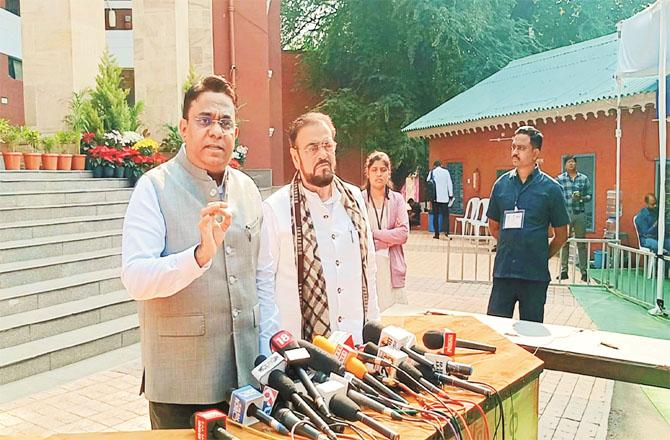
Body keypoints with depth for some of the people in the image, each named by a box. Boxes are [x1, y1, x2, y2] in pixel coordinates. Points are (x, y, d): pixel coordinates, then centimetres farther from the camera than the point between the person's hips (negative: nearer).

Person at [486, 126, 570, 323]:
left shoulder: (550, 188, -4)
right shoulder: (501, 184, 4)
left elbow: (561, 234, 3)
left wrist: (541, 256, 3)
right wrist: (510, 247, 8)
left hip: (535, 275, -2)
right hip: (503, 270, 2)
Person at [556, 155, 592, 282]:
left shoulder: (584, 178, 9)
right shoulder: (559, 179, 5)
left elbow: (589, 195, 9)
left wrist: (581, 198, -12)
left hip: (580, 214, 1)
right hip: (565, 214, -1)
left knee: (581, 243, 3)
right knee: (564, 243, 2)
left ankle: (584, 271, 8)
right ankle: (564, 270, 8)